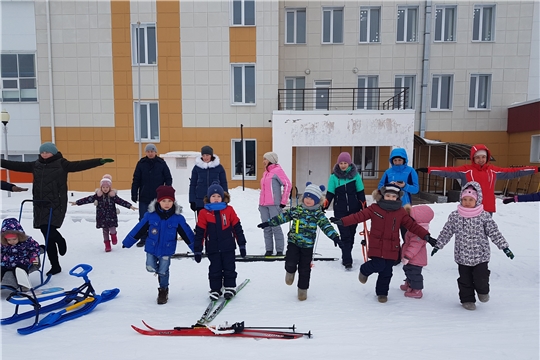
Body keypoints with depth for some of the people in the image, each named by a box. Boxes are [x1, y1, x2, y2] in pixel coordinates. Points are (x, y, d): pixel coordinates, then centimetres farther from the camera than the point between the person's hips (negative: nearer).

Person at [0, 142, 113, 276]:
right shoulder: (35, 165, 12)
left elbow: (79, 165, -15)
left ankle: (61, 241, 20)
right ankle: (55, 266, 20)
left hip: (56, 205, -5)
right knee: (48, 237, 8)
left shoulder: (61, 164, -4)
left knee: (48, 229, -17)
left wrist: (100, 161, -27)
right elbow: (16, 165, 20)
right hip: (40, 205, 5)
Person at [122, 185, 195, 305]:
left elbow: (187, 233, -8)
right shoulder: (150, 215, -15)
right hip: (151, 248, 1)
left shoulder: (178, 217, -16)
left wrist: (196, 248, -5)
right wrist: (127, 242, 1)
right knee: (151, 268, 3)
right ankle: (161, 271, 39)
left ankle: (163, 290, 34)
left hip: (166, 250, -1)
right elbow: (139, 229, -4)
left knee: (163, 272, 8)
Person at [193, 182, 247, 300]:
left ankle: (230, 287, 26)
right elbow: (199, 233, 0)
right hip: (213, 248, 0)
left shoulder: (229, 210, -2)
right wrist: (197, 250, 0)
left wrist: (242, 244, 5)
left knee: (229, 268, 10)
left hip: (228, 247, 0)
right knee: (215, 269, 9)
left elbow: (237, 228, 4)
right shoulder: (204, 213, -3)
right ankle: (215, 289, 24)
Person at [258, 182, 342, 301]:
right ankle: (290, 272, 23)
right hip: (293, 241, 1)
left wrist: (335, 237, -28)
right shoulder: (296, 210, 1)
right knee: (290, 263, -14)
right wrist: (268, 223, 5)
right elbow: (282, 216, 5)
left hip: (307, 245, -1)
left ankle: (303, 289, 26)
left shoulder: (318, 214, -4)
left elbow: (326, 225, -14)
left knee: (304, 269, 8)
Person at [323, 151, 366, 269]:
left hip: (354, 210, 2)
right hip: (340, 211, -2)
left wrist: (364, 207, 2)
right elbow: (330, 194, 0)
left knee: (351, 234, 11)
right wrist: (324, 205, -12)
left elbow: (360, 193, 5)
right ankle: (347, 261, -3)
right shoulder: (334, 176, -1)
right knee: (344, 235, -5)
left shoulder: (355, 175, 0)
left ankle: (346, 256, 28)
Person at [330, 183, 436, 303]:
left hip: (391, 248, 3)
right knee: (378, 265, -14)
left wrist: (426, 236, -7)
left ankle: (382, 293, 30)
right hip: (376, 246, -3)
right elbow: (359, 216, -11)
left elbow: (413, 225, 3)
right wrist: (342, 221, -21)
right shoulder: (374, 208, -6)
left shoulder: (401, 212, 1)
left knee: (386, 272, 9)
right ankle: (364, 270, 20)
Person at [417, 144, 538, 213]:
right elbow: (449, 171, -12)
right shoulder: (465, 170, -4)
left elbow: (512, 172, 15)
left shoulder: (494, 170, 11)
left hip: (487, 210, 4)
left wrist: (535, 169, 16)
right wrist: (429, 170, -23)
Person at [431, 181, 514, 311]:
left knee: (481, 278, 2)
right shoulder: (455, 216, -5)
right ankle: (467, 299, 31)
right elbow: (446, 232, 3)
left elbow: (494, 232, -4)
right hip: (462, 255, 1)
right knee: (465, 279, 11)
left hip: (481, 255, -1)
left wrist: (504, 247, -7)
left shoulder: (484, 216, -9)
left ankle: (483, 291, 36)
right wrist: (438, 245, 6)